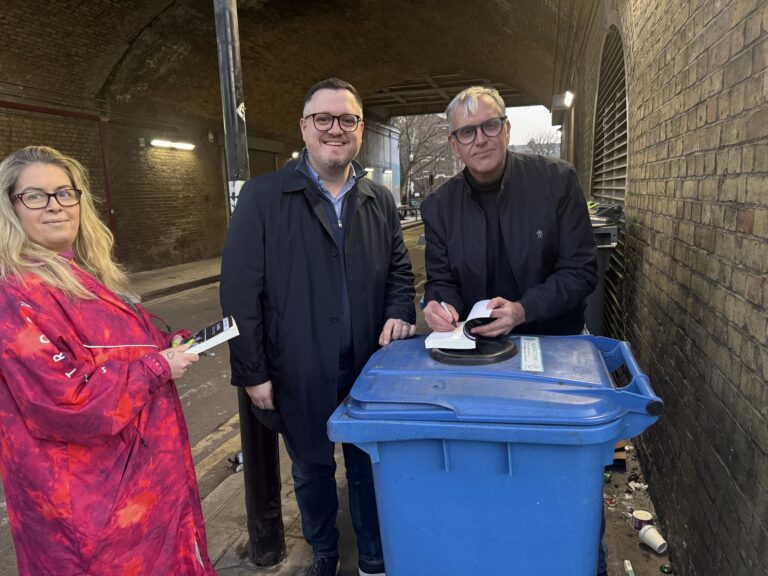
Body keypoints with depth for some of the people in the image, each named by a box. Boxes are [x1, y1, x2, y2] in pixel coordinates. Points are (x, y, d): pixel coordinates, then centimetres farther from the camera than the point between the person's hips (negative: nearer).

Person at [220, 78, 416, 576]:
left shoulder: (380, 201, 5)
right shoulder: (263, 197, -7)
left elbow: (399, 272, 13)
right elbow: (240, 292, -9)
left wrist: (399, 315, -8)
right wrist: (253, 373, -10)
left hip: (368, 367, 3)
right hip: (299, 374, -2)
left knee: (369, 469, 17)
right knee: (312, 471, 19)